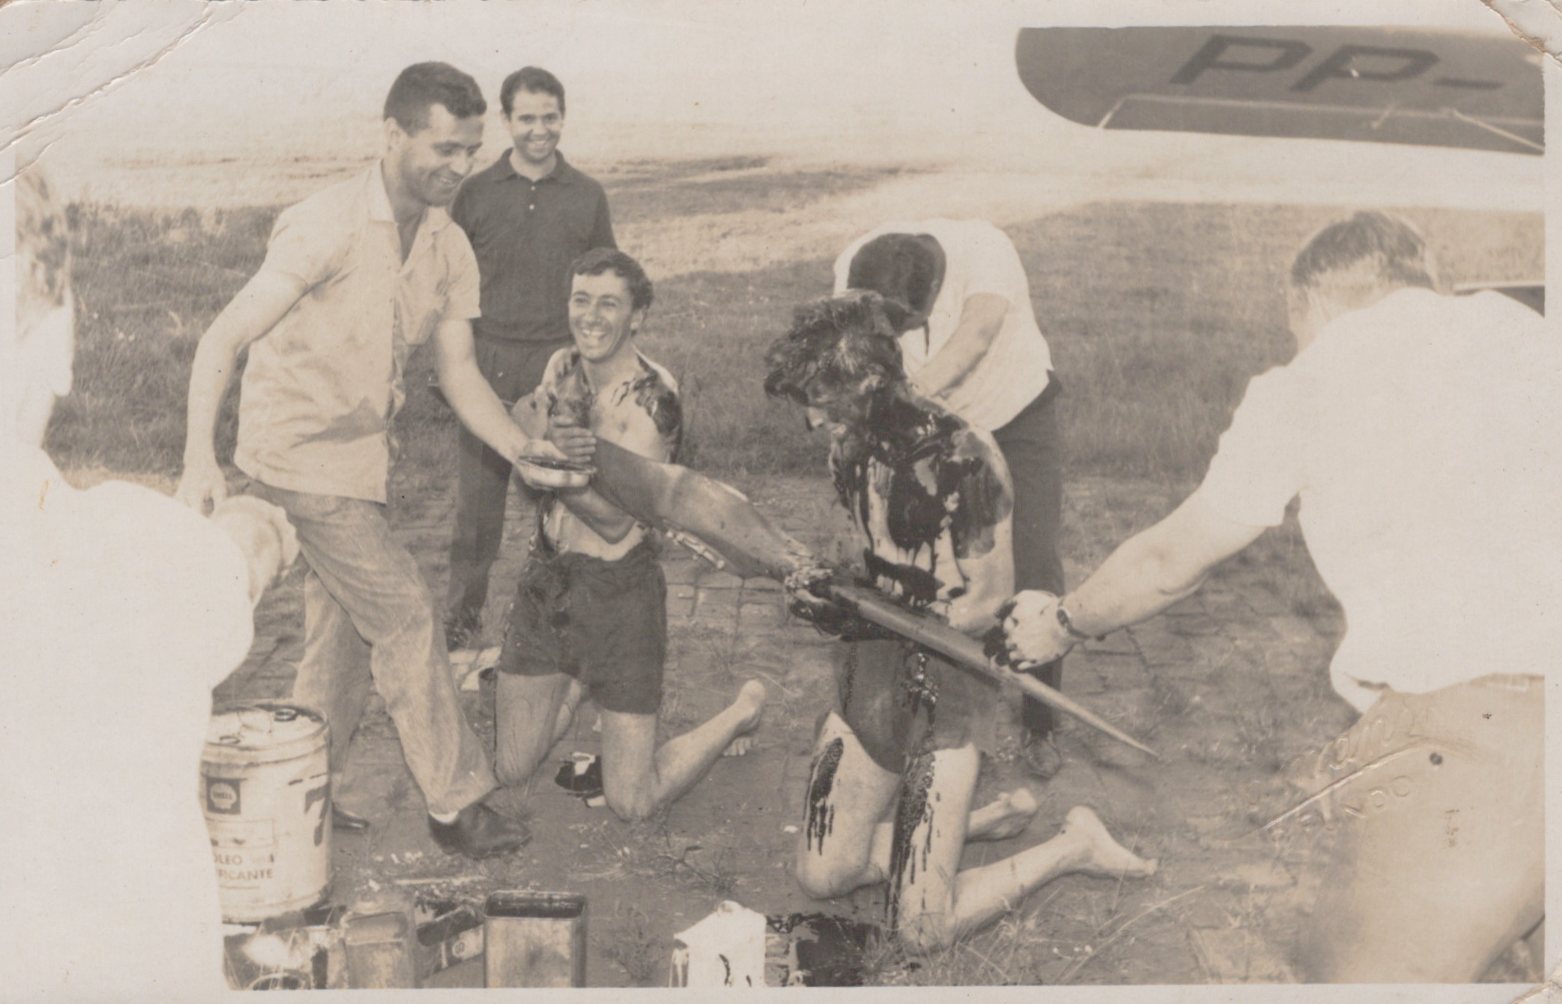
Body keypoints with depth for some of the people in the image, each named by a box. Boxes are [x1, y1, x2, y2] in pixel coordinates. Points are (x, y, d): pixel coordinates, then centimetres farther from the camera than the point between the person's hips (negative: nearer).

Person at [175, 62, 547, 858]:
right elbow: (220, 343, -22)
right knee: (405, 619, -6)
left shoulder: (449, 249, 1)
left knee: (342, 632, 14)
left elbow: (459, 373, 1)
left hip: (360, 456, 8)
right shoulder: (327, 227, -22)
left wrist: (523, 449, -14)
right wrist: (199, 460, -32)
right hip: (301, 455, -8)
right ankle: (456, 804, 5)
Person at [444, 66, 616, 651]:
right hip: (487, 361, 0)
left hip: (558, 362, 0)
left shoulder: (586, 197, 7)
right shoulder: (477, 194, 7)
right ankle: (462, 622, 16)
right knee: (477, 497, 3)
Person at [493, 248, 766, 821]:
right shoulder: (563, 368, 1)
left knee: (631, 803, 0)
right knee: (511, 770, 13)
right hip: (546, 575, 6)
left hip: (617, 586, -5)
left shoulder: (652, 400, -18)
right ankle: (578, 685, 41)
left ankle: (743, 711, 24)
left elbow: (616, 520, -23)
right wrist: (551, 446, -26)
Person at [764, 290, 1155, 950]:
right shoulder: (851, 451, 3)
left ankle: (1073, 846, 16)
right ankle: (986, 819, 25)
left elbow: (982, 606, -14)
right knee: (822, 877, 9)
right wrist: (829, 587, -6)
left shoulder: (961, 456, -20)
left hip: (944, 687, -7)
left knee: (920, 928, -6)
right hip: (869, 679, 7)